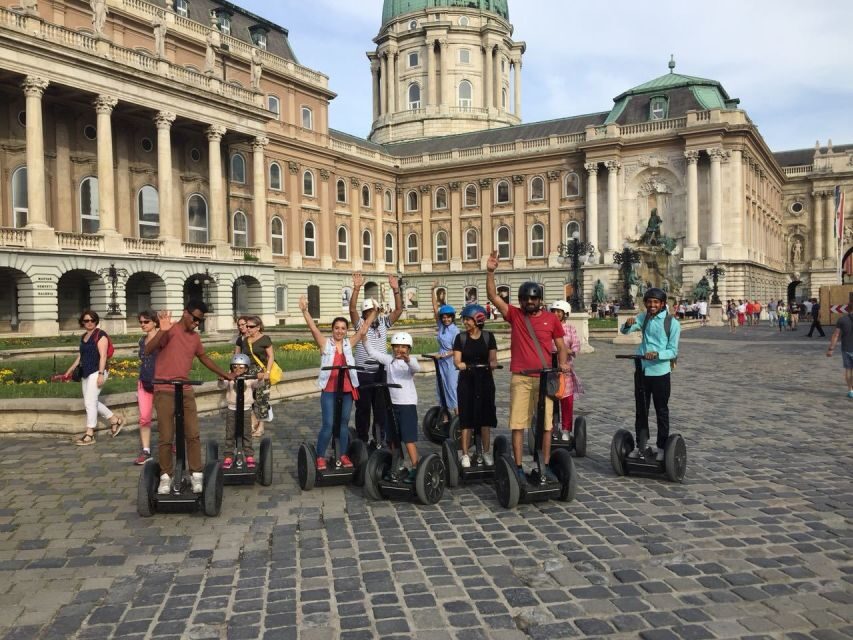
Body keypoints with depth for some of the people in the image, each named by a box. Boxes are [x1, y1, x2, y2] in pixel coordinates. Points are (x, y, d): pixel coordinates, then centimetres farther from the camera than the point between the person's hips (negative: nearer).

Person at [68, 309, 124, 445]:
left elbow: (103, 355, -15)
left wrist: (101, 374, -21)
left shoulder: (100, 335, -8)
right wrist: (70, 370, 21)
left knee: (90, 402, -9)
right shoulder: (83, 337, 16)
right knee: (91, 402, 10)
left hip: (96, 372, -9)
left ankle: (89, 435, -4)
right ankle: (116, 420, 22)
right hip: (85, 373, 9)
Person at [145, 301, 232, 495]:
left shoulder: (195, 337, 12)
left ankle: (196, 474, 9)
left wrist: (224, 374, 30)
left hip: (186, 391, 5)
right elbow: (148, 350, -22)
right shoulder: (169, 331, -9)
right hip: (164, 391, -5)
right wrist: (162, 331, -36)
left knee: (193, 435, 2)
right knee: (166, 437, 0)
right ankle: (166, 476, 13)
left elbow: (204, 358, 27)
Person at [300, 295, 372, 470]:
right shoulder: (325, 343, -2)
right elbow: (313, 328, -13)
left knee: (344, 423, 12)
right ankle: (320, 457, 8)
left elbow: (363, 331, 3)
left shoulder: (349, 344, 7)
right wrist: (304, 311, -26)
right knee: (327, 424, -5)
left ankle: (343, 455, 23)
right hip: (329, 390, -3)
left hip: (347, 390, 4)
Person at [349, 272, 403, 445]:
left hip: (380, 373, 3)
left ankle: (381, 439, 19)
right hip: (363, 374, -2)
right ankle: (362, 441, 17)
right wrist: (356, 288, -30)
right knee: (363, 409, 7)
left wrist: (395, 289, -16)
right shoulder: (360, 324, -2)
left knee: (381, 408, 9)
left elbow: (399, 309, -4)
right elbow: (352, 309, -19)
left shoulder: (383, 323, 5)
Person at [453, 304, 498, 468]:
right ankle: (465, 454, 6)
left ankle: (486, 452, 16)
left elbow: (493, 358, -3)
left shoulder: (488, 337, 3)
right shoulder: (461, 338, 3)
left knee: (485, 417, 4)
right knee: (466, 418, 0)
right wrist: (460, 364, -28)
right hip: (466, 381, 0)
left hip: (485, 381, 0)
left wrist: (492, 364, -26)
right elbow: (456, 359, -5)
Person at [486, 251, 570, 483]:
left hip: (544, 377, 1)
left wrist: (563, 363, -9)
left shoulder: (551, 319, 4)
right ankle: (518, 467, 9)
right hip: (520, 378, -1)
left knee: (546, 423, 6)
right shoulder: (514, 315, 3)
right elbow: (493, 296, -5)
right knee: (518, 424, 1)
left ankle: (546, 465, 18)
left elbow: (560, 346, 9)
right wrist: (490, 272, -15)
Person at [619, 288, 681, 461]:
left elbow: (673, 351, -10)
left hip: (660, 372, -4)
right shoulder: (644, 317, 5)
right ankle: (640, 446, 23)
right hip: (642, 370, 4)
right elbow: (624, 331, 5)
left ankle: (661, 447, 20)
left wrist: (657, 354, -29)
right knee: (641, 410, 12)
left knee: (662, 411, 8)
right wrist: (628, 324, -19)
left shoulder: (673, 323, -8)